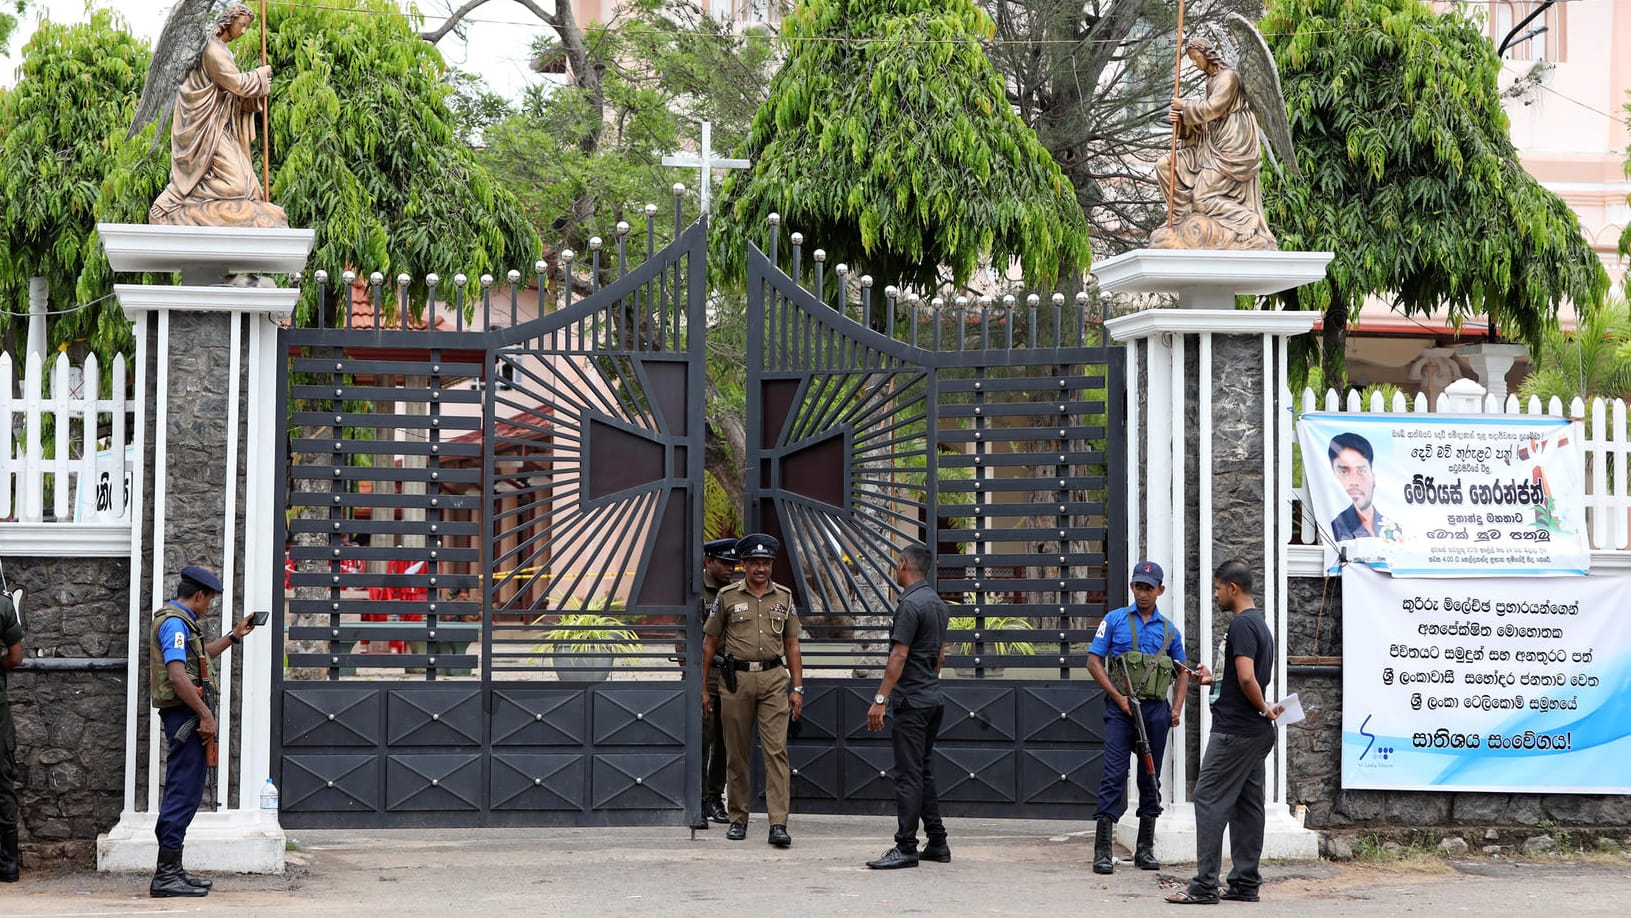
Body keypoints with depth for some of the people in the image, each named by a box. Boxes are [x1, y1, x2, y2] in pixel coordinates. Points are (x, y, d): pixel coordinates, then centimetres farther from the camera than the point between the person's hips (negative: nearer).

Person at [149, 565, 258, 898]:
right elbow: (177, 675, -25)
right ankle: (166, 876, -12)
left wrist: (234, 636, 39)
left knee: (183, 794, 14)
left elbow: (201, 656, 38)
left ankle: (172, 870, 19)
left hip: (188, 718, 11)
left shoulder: (180, 621, 19)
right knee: (183, 794, -11)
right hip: (185, 716, -11)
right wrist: (205, 714, -23)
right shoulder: (174, 623, -14)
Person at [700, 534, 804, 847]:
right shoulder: (727, 597, 4)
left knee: (776, 751, -8)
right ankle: (738, 819, 17)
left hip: (774, 679, 0)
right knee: (736, 753, 5)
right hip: (736, 678, 0)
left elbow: (792, 645, 13)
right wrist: (703, 688, 5)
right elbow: (709, 643, 8)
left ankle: (778, 824, -12)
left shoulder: (784, 597, 9)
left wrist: (797, 688, 7)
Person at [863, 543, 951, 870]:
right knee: (924, 772, 15)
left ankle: (906, 847, -9)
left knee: (908, 775, -9)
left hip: (911, 700, -9)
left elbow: (899, 656, -20)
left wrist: (880, 699, -19)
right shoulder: (938, 603, 13)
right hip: (933, 697, 9)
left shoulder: (910, 604, -16)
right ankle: (937, 843, 16)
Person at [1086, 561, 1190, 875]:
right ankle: (1103, 851, -10)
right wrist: (1118, 697, -9)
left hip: (1156, 710, 3)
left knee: (1151, 778, 7)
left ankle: (1145, 849, 15)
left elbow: (1182, 672, 20)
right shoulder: (1115, 620, 3)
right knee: (1113, 777, -9)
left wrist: (1177, 708, 5)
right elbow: (1094, 661, -1)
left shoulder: (1169, 630, 12)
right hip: (1121, 709, -3)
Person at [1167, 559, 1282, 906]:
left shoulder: (1241, 625, -15)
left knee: (1209, 799, -8)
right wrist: (1214, 679, 25)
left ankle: (1204, 886, -10)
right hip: (1256, 733, 10)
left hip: (1234, 730, -10)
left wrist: (1264, 707, -11)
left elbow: (1247, 678, -25)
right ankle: (1245, 883, 12)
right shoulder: (1260, 624, 16)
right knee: (1247, 805, 10)